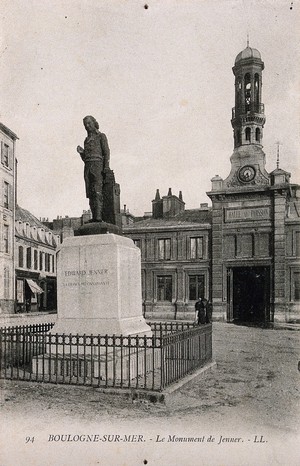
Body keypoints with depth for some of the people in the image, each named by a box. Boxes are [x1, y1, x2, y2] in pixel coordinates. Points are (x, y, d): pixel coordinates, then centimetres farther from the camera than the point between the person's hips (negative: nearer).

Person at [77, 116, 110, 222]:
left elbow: (106, 152, -1)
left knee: (97, 191, -17)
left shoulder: (101, 136, 10)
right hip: (88, 166, 6)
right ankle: (94, 217, -5)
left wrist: (106, 166, -15)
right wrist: (81, 152, 3)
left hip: (97, 164, -6)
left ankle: (98, 216, -24)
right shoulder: (87, 139, 26)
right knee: (90, 193, -3)